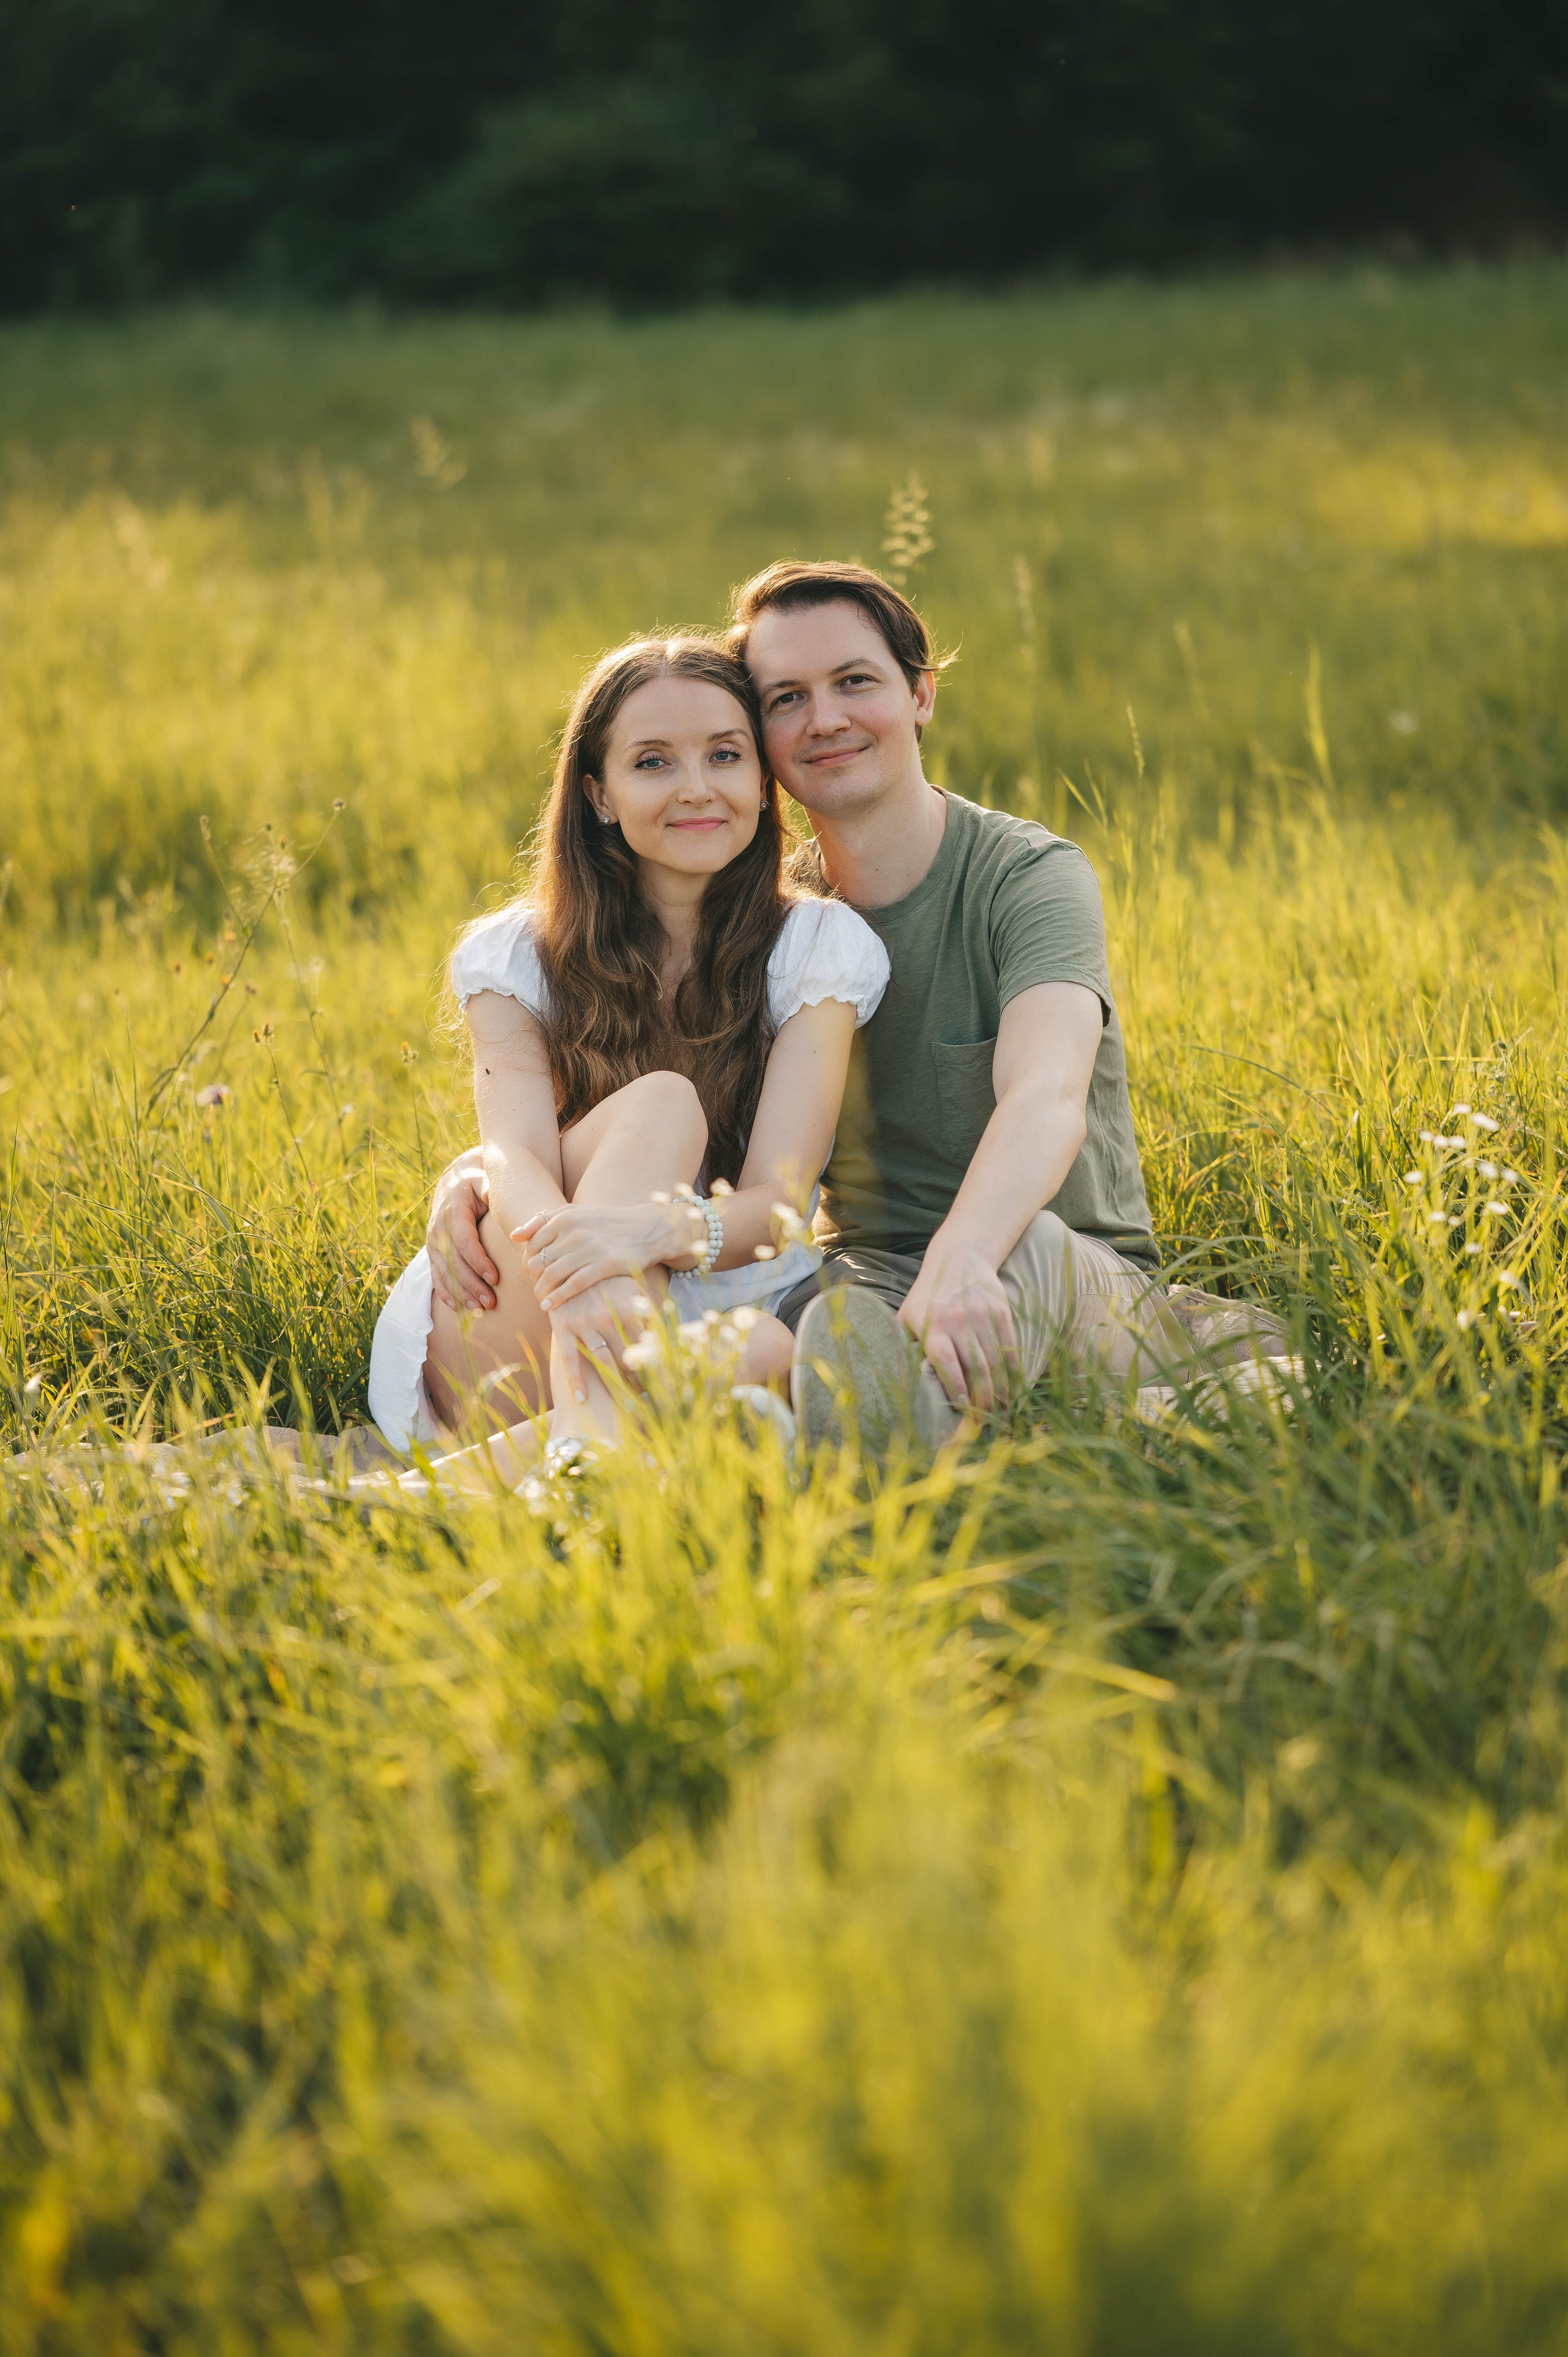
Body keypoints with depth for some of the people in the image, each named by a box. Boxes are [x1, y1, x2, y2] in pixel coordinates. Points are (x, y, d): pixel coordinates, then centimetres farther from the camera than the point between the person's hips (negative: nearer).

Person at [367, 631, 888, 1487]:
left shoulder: (817, 947, 0)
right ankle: (582, 1441, -47)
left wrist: (667, 1229, -38)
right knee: (662, 1102, -27)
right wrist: (574, 1262, -43)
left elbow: (777, 1202, -13)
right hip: (499, 1352, 0)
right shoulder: (517, 957, 2)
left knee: (770, 1353, -36)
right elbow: (516, 1157, -17)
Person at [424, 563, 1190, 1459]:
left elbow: (1045, 1099, -28)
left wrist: (960, 1261, -50)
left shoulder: (1031, 875, -8)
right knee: (845, 1322, -36)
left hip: (1090, 1293, -3)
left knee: (1027, 1245, -40)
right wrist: (477, 1168, -17)